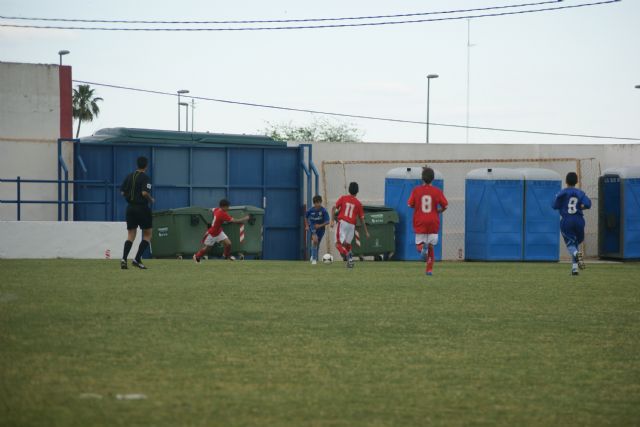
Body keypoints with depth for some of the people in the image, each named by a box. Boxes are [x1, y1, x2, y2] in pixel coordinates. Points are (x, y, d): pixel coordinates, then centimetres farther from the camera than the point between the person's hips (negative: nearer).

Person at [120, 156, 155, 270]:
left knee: (131, 236, 9)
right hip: (142, 208, -6)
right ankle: (137, 259, -6)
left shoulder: (129, 176, 8)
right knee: (147, 235, 6)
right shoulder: (145, 177, -10)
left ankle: (124, 258, -9)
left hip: (130, 208, 6)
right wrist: (151, 200, -4)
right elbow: (145, 192, -21)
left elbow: (122, 192, 7)